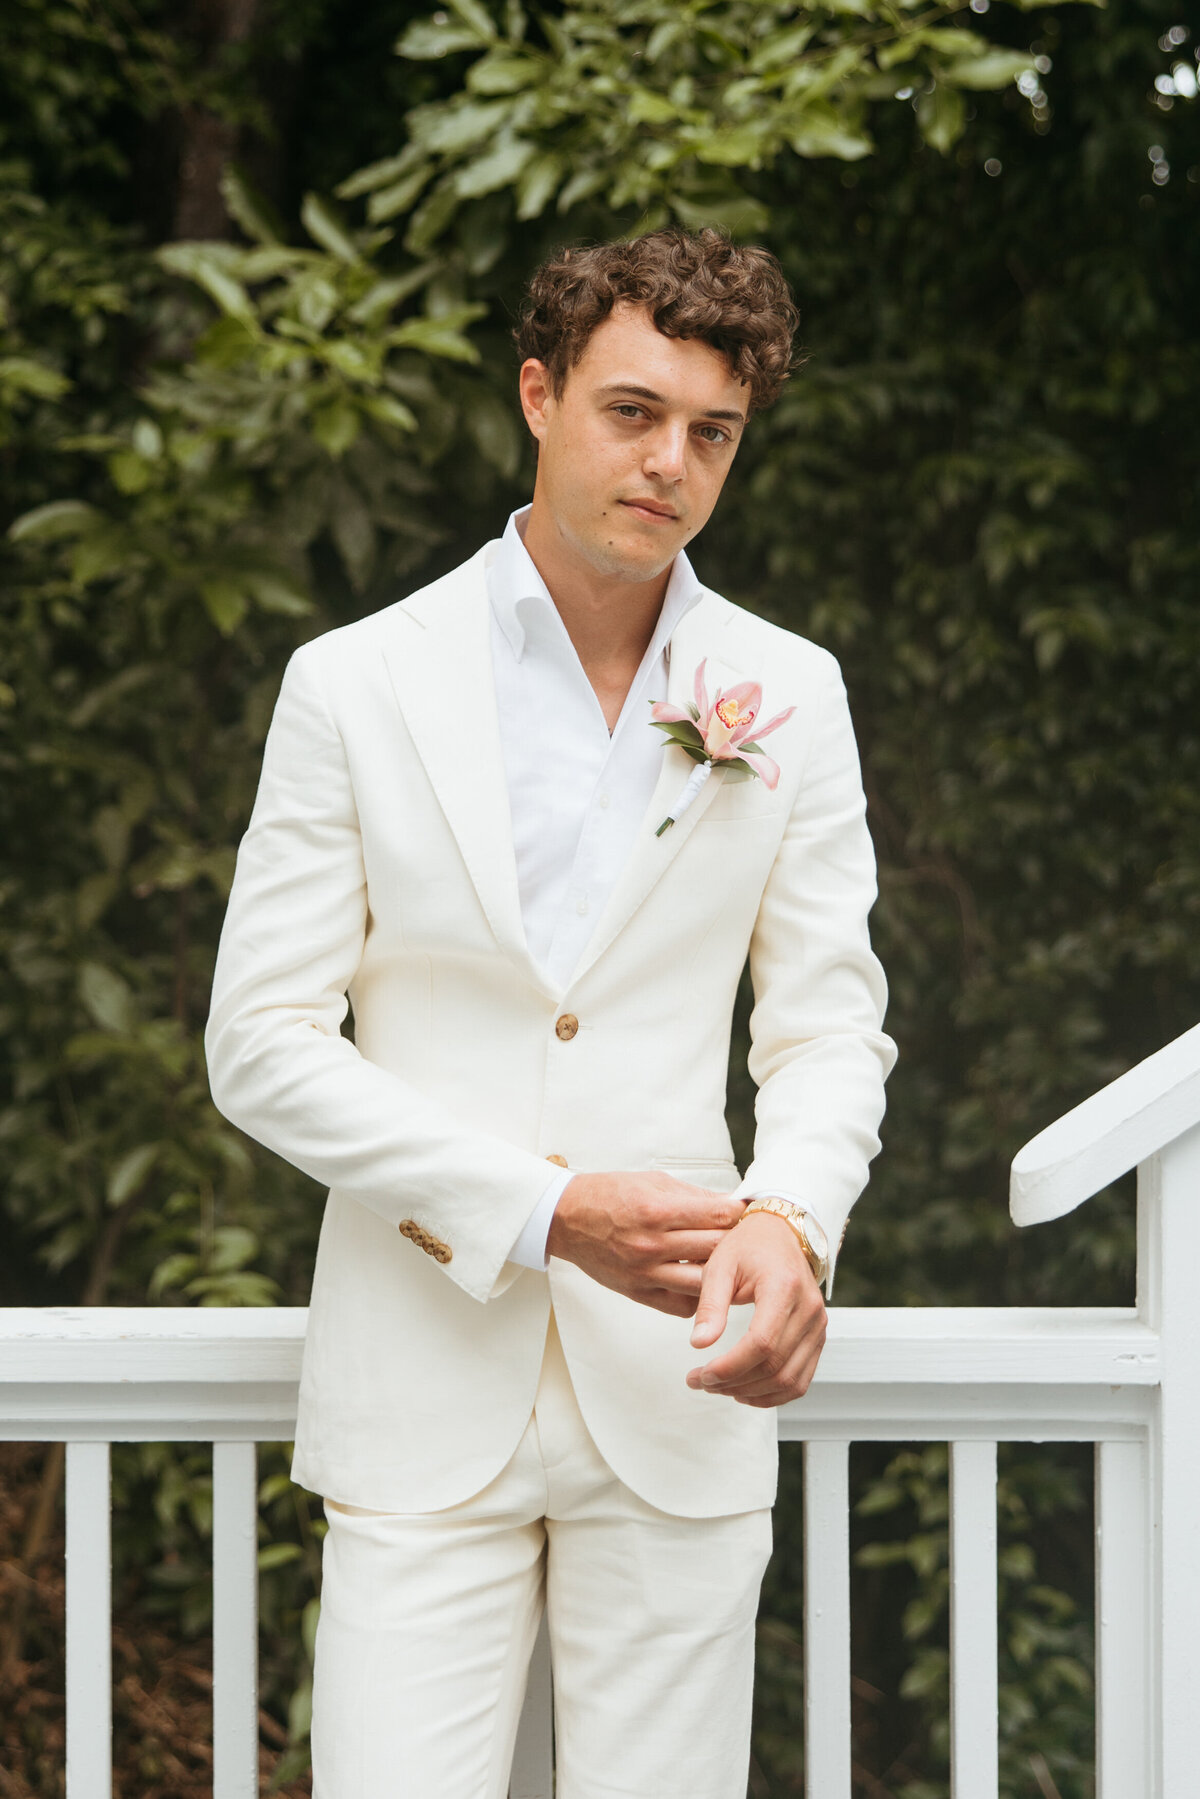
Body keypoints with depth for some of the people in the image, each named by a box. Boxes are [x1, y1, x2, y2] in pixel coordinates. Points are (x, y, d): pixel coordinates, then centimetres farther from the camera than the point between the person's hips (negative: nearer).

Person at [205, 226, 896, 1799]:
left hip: (677, 1388, 2)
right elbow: (264, 1045, -2)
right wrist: (544, 1211, -13)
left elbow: (830, 1024, 7)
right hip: (422, 1389, -2)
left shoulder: (787, 699, 6)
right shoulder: (354, 686, 0)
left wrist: (791, 1222, -16)